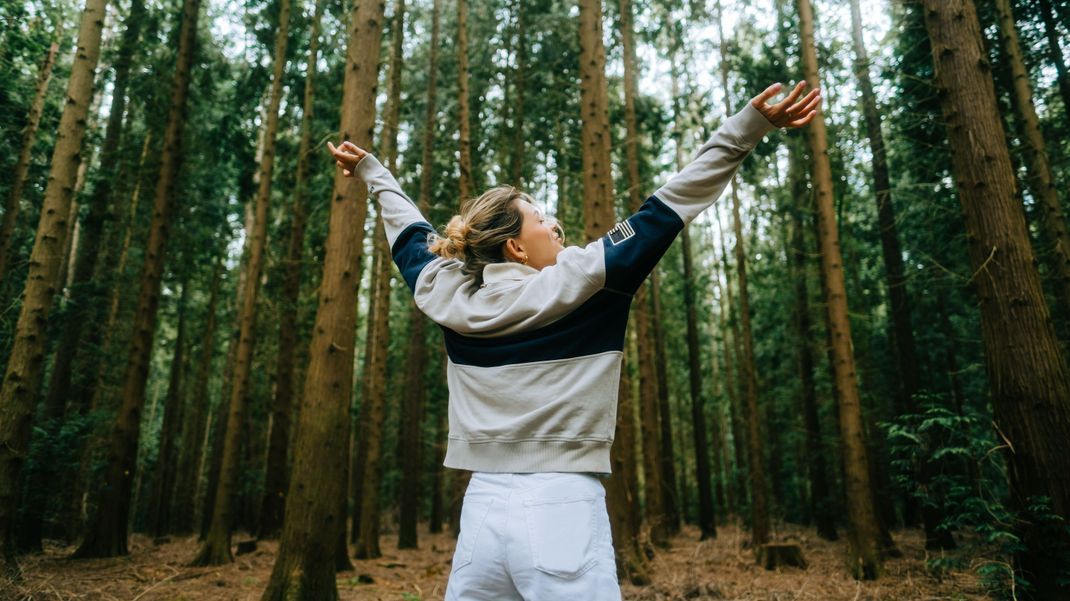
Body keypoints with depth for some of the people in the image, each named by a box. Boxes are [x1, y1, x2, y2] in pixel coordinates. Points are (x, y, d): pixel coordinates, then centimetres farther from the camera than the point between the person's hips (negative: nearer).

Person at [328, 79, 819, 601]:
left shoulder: (449, 297, 5)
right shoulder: (582, 283, -8)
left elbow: (409, 231, 21)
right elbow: (665, 210, -6)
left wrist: (371, 172, 39)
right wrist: (748, 126, 0)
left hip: (482, 508, 5)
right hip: (562, 510, -5)